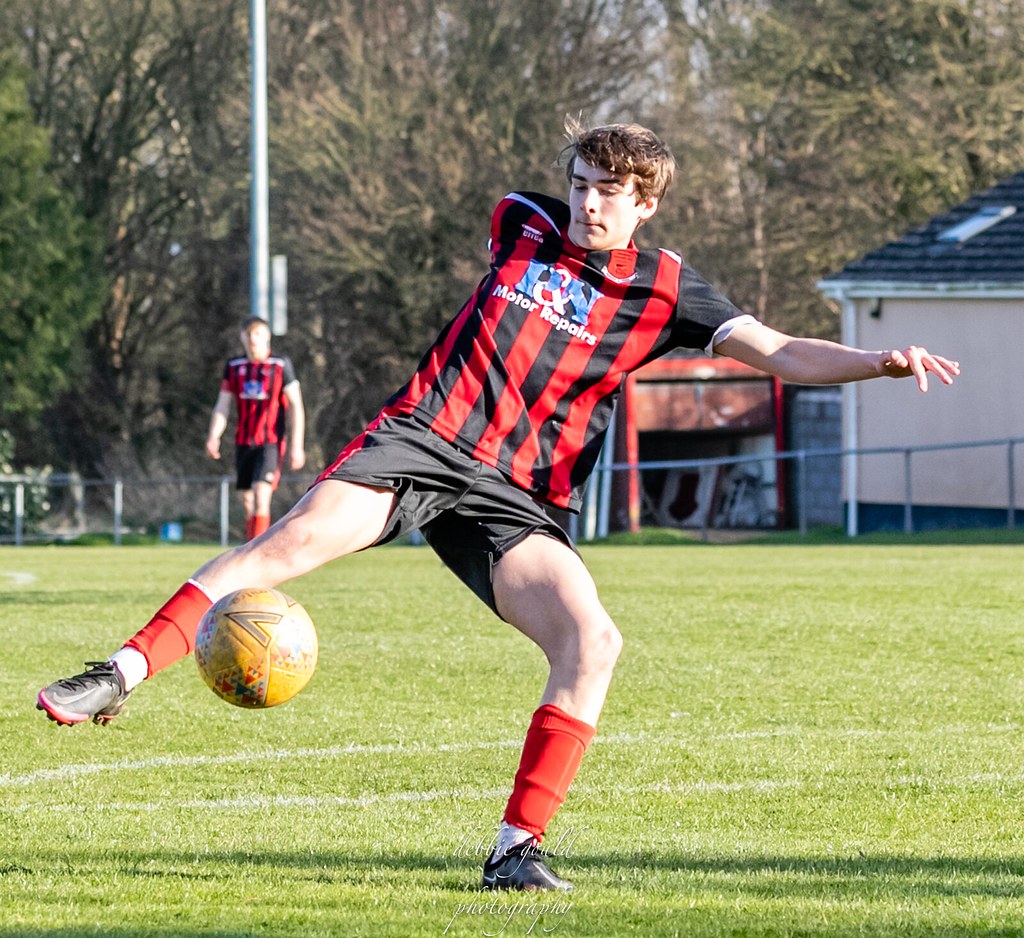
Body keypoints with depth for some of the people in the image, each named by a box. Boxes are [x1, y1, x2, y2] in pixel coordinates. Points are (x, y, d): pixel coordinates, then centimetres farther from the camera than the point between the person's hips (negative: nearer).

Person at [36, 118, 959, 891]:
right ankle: (121, 674, -28)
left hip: (512, 500, 1)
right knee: (300, 533, -27)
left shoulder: (665, 290, 6)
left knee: (592, 642, -21)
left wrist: (880, 361, -14)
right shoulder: (524, 226, 10)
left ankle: (518, 849, -14)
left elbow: (777, 351, 0)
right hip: (423, 440, -1)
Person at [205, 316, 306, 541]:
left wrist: (296, 446, -9)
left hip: (270, 442, -5)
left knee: (261, 498, -19)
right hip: (243, 444, 5)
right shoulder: (234, 367, 11)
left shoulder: (281, 365, -1)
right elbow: (222, 406, 11)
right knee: (248, 504, 6)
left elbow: (295, 406, -2)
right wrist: (213, 436, -6)